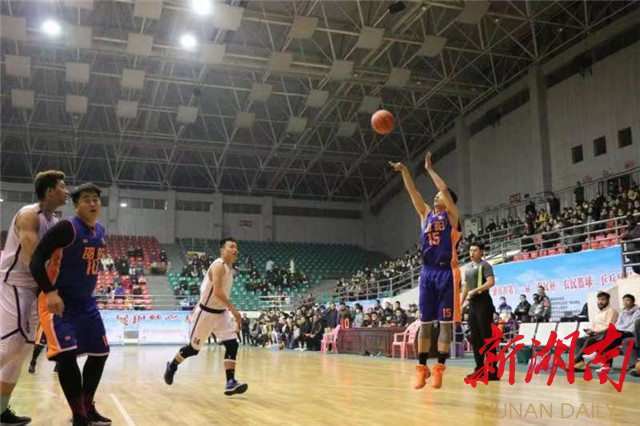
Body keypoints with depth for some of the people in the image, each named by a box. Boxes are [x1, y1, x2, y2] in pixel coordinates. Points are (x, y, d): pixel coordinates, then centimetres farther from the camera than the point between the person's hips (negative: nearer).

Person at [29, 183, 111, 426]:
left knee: (100, 353, 9)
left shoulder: (101, 231, 6)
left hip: (86, 303, 8)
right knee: (67, 354, -20)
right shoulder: (66, 228, -18)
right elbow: (36, 261, -22)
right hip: (58, 301, -8)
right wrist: (50, 292, -33)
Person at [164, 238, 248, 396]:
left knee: (232, 344, -9)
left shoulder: (229, 268, 9)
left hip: (221, 312, 8)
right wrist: (234, 310, -31)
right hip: (206, 312, -8)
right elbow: (217, 292, -31)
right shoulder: (219, 266, -21)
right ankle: (172, 366, 34)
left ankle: (230, 383, -10)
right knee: (194, 348, 7)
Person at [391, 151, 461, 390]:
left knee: (446, 323, -1)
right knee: (425, 323, 5)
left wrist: (429, 169, -4)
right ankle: (422, 367, 10)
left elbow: (445, 190, -9)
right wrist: (404, 171, -3)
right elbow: (413, 193, 8)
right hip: (427, 273, 5)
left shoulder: (451, 215, 4)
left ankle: (439, 367, 2)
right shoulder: (426, 214, 16)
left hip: (446, 273, -4)